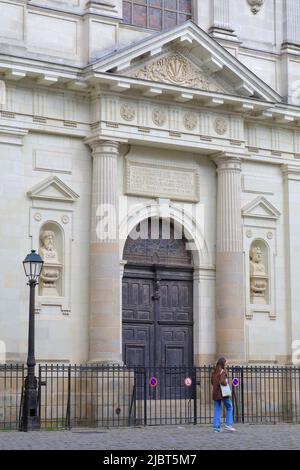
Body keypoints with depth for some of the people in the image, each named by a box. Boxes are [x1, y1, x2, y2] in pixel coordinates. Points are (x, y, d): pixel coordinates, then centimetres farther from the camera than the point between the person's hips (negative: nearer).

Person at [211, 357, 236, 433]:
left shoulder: (214, 372, 10)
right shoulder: (223, 371, -12)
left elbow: (212, 381, 15)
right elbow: (222, 381, -23)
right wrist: (226, 383, -5)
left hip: (215, 393, 7)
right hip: (223, 392, -7)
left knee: (217, 410, 8)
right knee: (229, 407, 6)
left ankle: (216, 427, 4)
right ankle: (228, 425, -2)